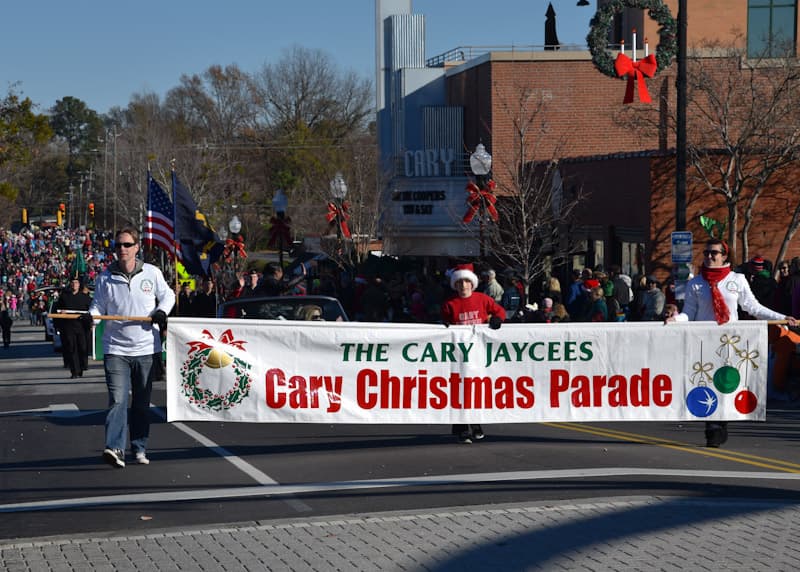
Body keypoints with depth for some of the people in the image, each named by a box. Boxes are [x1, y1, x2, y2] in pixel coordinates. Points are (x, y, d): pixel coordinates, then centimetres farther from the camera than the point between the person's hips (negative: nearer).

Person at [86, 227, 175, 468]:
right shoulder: (105, 278, 0)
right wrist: (90, 315, -13)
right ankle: (114, 448, -21)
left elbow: (168, 294, 13)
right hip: (116, 349, -1)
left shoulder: (152, 273, 1)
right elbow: (99, 306, 8)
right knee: (117, 399, -15)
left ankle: (139, 448, 20)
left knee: (142, 402, 10)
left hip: (146, 348, 1)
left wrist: (162, 311, -5)